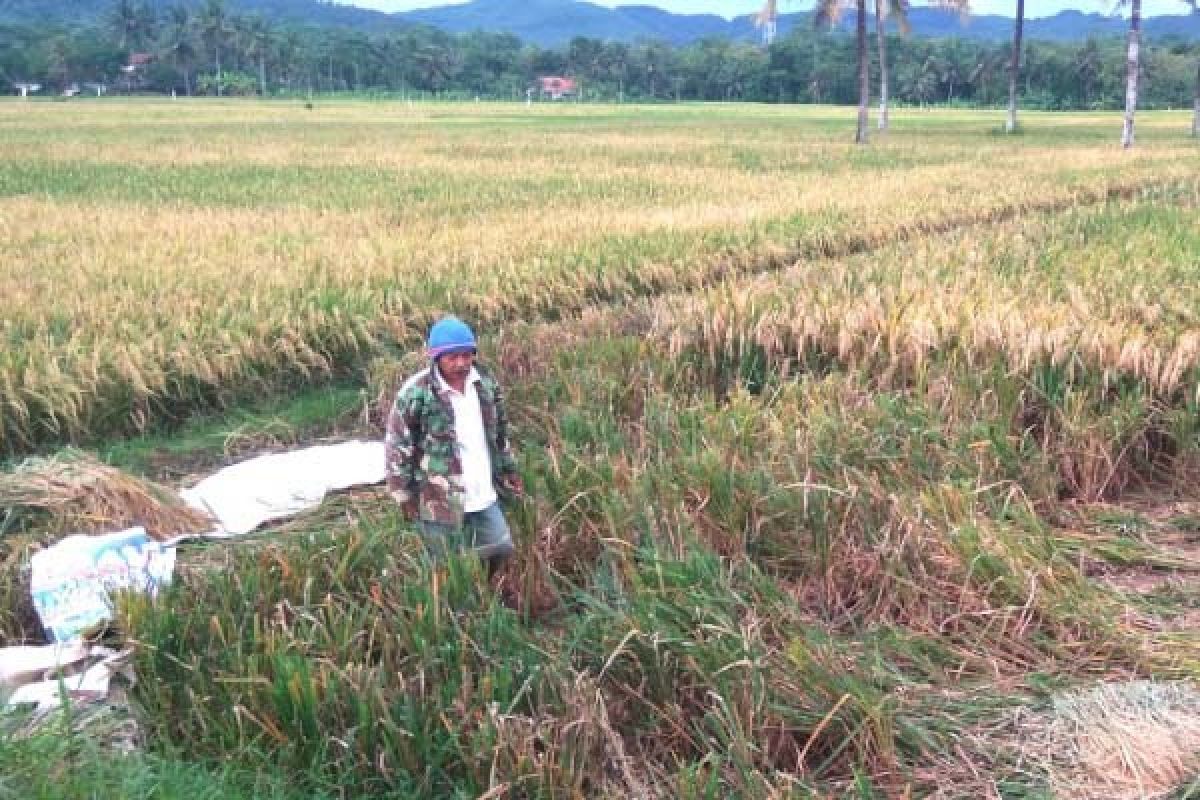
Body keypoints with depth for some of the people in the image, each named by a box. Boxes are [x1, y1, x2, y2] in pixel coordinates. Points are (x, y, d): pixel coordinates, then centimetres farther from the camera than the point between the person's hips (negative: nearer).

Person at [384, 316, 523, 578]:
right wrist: (405, 495, -10)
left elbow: (500, 430, 15)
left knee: (501, 549, 14)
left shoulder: (486, 382, 0)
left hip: (484, 495, 6)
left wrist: (508, 469, 16)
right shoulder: (415, 393, -19)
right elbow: (397, 446, -12)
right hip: (440, 500, -6)